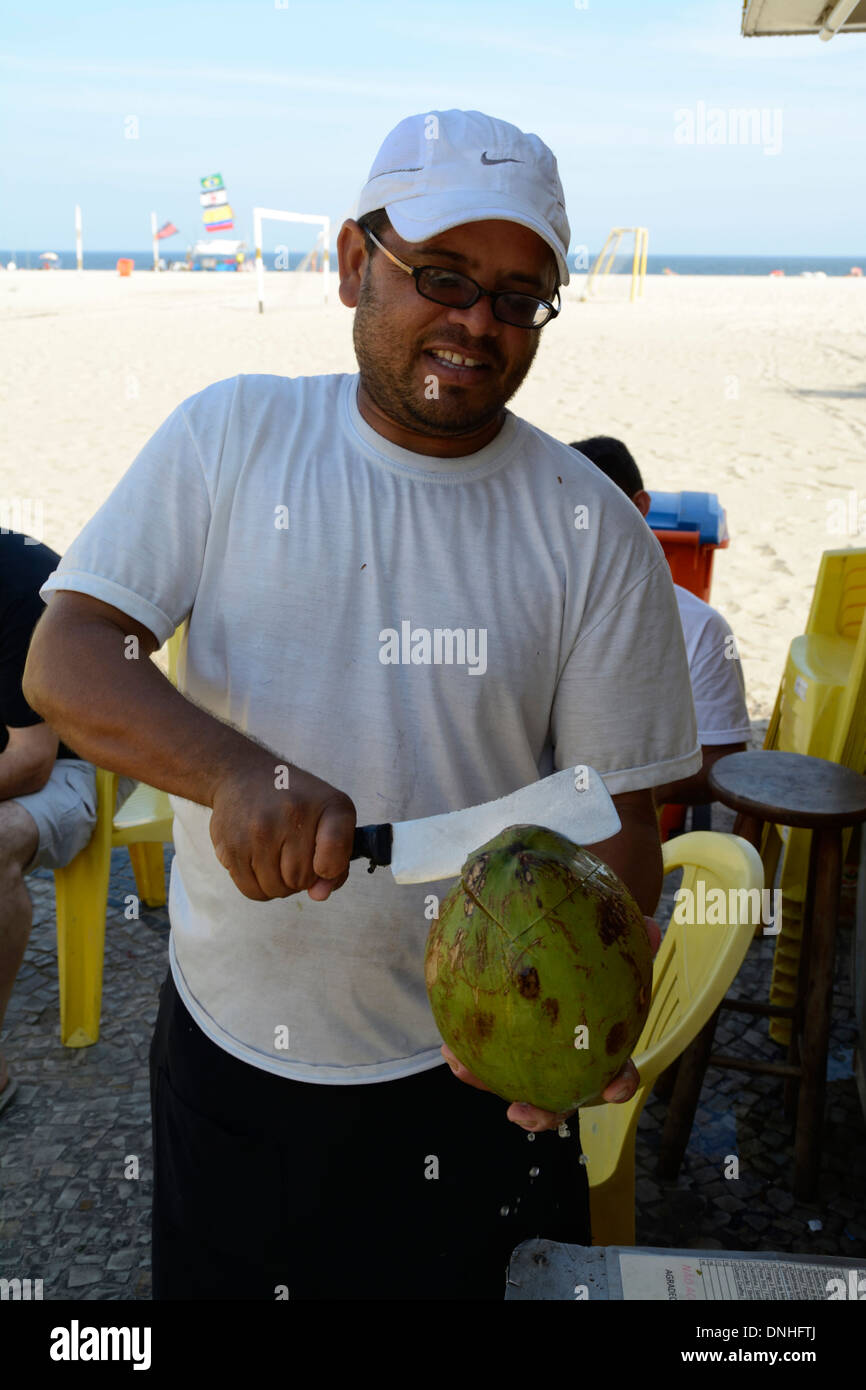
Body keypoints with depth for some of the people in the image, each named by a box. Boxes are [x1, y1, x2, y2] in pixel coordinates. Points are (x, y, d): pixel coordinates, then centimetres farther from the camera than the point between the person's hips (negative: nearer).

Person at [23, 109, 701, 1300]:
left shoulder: (593, 532, -8)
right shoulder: (226, 436, -5)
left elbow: (615, 819, -7)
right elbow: (64, 659, -12)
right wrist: (235, 771, -31)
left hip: (473, 1070, -1)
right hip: (226, 1037, 2)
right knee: (213, 1273, 23)